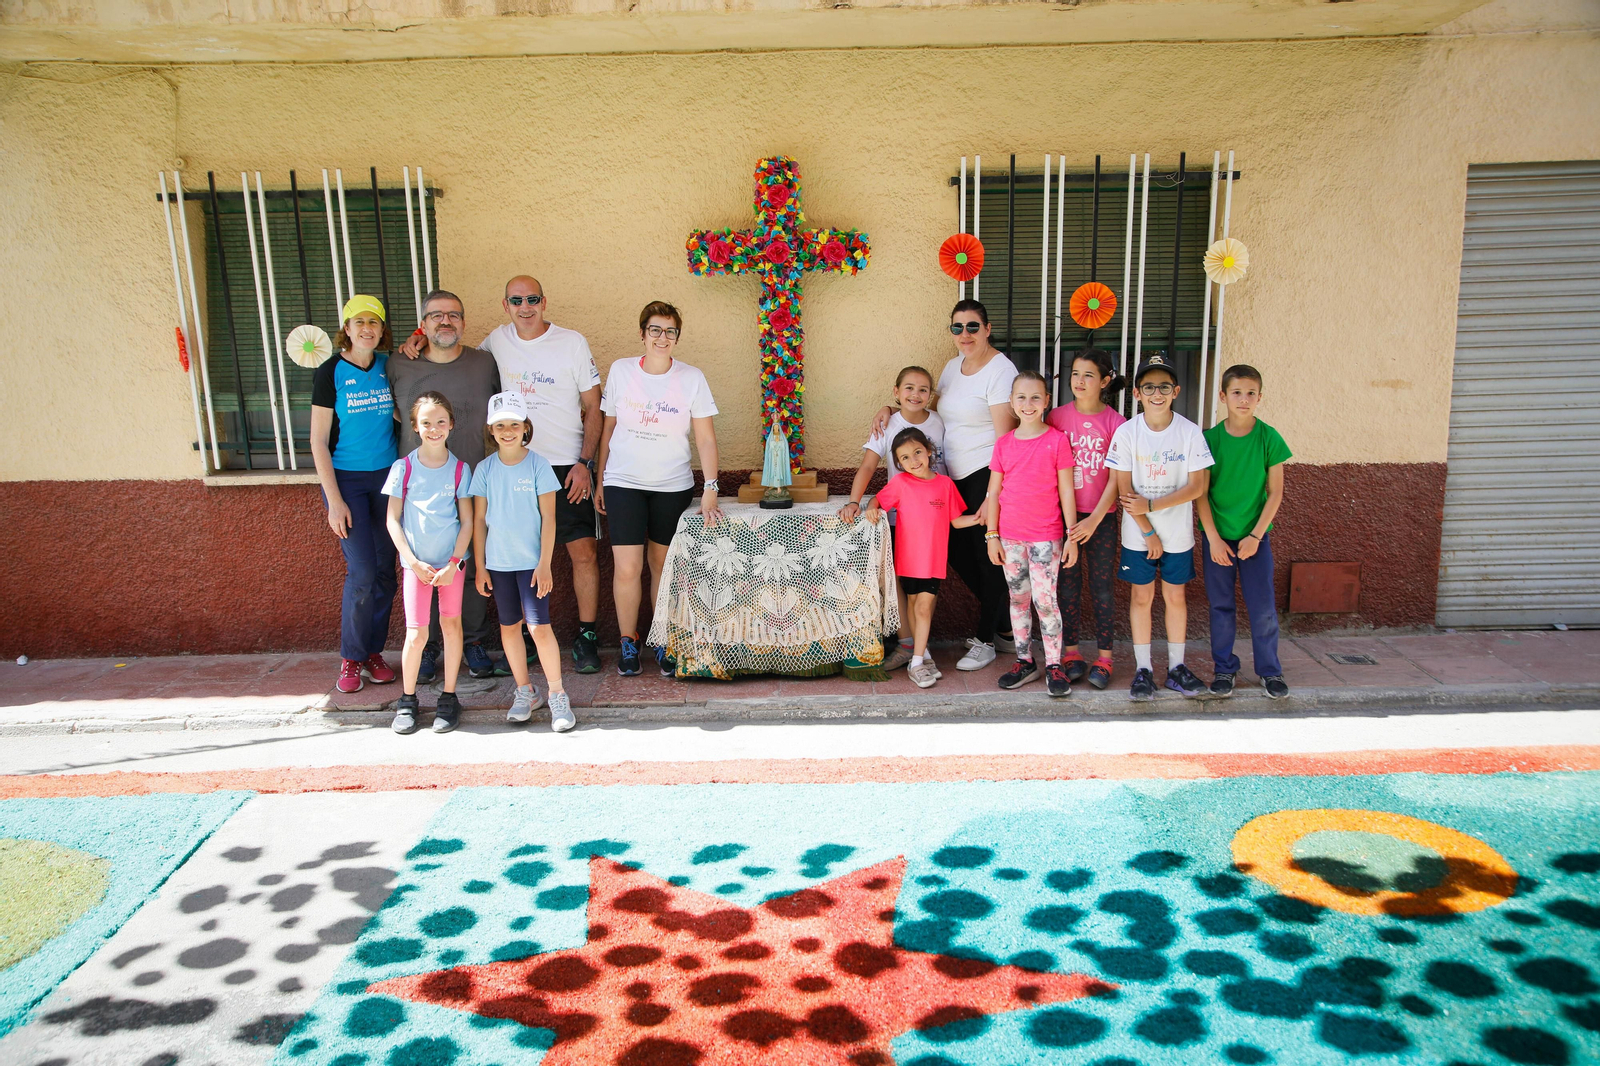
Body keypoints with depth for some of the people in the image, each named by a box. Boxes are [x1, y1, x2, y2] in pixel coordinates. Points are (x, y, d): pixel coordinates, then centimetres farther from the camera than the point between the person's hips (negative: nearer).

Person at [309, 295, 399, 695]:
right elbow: (319, 441, -6)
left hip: (386, 477, 4)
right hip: (346, 479, -4)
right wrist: (334, 500, -11)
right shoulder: (330, 372, -7)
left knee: (386, 570, 5)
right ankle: (351, 657, 8)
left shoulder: (389, 366, 4)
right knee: (362, 571, -8)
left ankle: (374, 651, 19)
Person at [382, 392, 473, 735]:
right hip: (417, 562, -1)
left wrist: (453, 564, -8)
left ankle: (448, 697, 17)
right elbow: (393, 520, 0)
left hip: (452, 560, 1)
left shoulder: (459, 469, 0)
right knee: (416, 633, -3)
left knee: (451, 623, 5)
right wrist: (414, 562, -7)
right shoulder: (403, 468, -2)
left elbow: (467, 521, 0)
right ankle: (407, 700, 14)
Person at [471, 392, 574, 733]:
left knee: (539, 626, -8)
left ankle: (557, 696, 3)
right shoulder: (485, 469, 2)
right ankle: (525, 691, 25)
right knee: (509, 626, 11)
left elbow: (548, 517, -5)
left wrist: (545, 563, -10)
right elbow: (479, 520, 7)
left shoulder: (538, 465, -6)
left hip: (531, 561, -3)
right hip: (498, 561, 3)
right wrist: (479, 566, 5)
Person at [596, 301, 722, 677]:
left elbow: (706, 439, -3)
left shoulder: (692, 378, -4)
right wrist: (600, 481, 10)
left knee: (664, 566, 7)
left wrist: (710, 488, -13)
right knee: (627, 569, -6)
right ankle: (628, 643, 14)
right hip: (623, 483, 0)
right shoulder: (620, 371, 0)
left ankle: (664, 643, 22)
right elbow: (608, 429, 9)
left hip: (673, 486, 0)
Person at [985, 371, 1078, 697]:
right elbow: (994, 492, 6)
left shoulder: (1057, 441, -4)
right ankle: (1025, 661, 22)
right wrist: (991, 535, 2)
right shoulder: (1004, 444, 4)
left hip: (1046, 536, -3)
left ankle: (1054, 665, 6)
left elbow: (1066, 492, -3)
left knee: (1044, 600, -6)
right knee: (1018, 599, 11)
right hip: (1010, 536, 3)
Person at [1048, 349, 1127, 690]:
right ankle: (1072, 651, 20)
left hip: (1101, 517, -2)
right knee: (1068, 585, 8)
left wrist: (1094, 519, -16)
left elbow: (1115, 478, -7)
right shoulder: (1057, 417, 2)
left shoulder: (1115, 422, -4)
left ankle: (1104, 656, 14)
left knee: (1101, 587, 4)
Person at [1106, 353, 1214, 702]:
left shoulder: (1190, 432, -7)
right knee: (1142, 597, 6)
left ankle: (1176, 667, 22)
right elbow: (1124, 489, -7)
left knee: (1175, 597, 10)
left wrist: (1151, 505, -16)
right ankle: (1143, 669, 16)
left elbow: (1197, 487, -9)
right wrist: (1148, 532, -10)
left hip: (1178, 533, 1)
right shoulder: (1126, 432, -8)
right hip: (1138, 534, 0)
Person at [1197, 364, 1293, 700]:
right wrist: (1214, 539, -9)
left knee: (1263, 606, 3)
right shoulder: (1210, 438, -5)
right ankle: (1224, 669, 21)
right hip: (1217, 535, 0)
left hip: (1255, 535, 0)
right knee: (1221, 606, 7)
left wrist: (1256, 535, -10)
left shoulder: (1269, 438, -5)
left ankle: (1270, 670, 19)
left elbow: (1275, 492, -3)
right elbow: (1201, 492, -4)